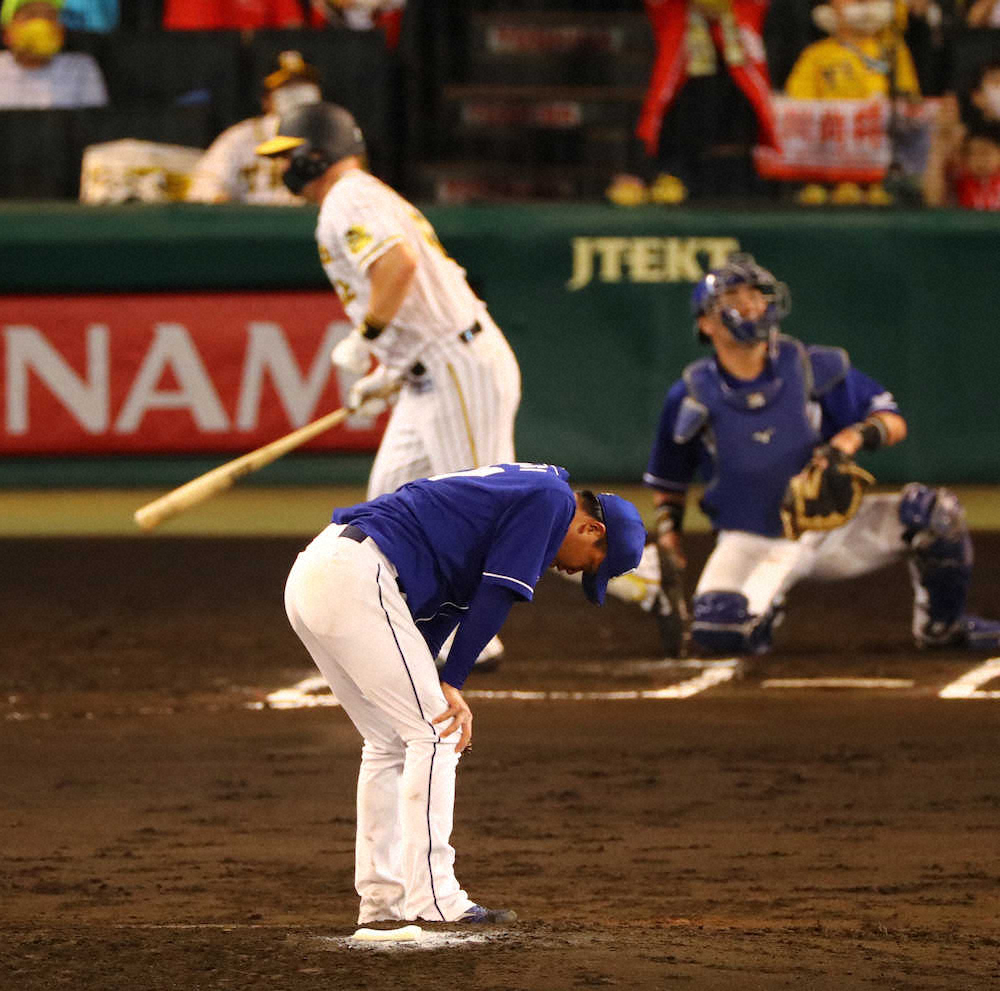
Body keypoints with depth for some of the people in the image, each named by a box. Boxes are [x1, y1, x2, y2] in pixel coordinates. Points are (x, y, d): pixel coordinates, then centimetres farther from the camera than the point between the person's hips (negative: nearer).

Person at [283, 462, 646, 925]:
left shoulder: (511, 488, 28)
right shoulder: (551, 498, -1)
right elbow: (496, 596, -7)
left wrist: (436, 684, 12)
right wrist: (450, 684, -4)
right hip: (355, 577, -10)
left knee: (390, 742, 17)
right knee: (434, 734, -6)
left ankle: (383, 899, 18)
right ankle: (433, 901, -10)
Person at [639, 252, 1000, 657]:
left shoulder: (812, 368, -6)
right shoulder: (692, 396, -5)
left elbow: (894, 421, -4)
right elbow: (668, 480, 11)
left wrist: (857, 435, -25)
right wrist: (668, 529, -3)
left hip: (830, 527, 1)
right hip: (750, 543, -1)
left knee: (935, 512, -20)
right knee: (716, 630, -31)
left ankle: (942, 624, 5)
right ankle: (762, 606, 8)